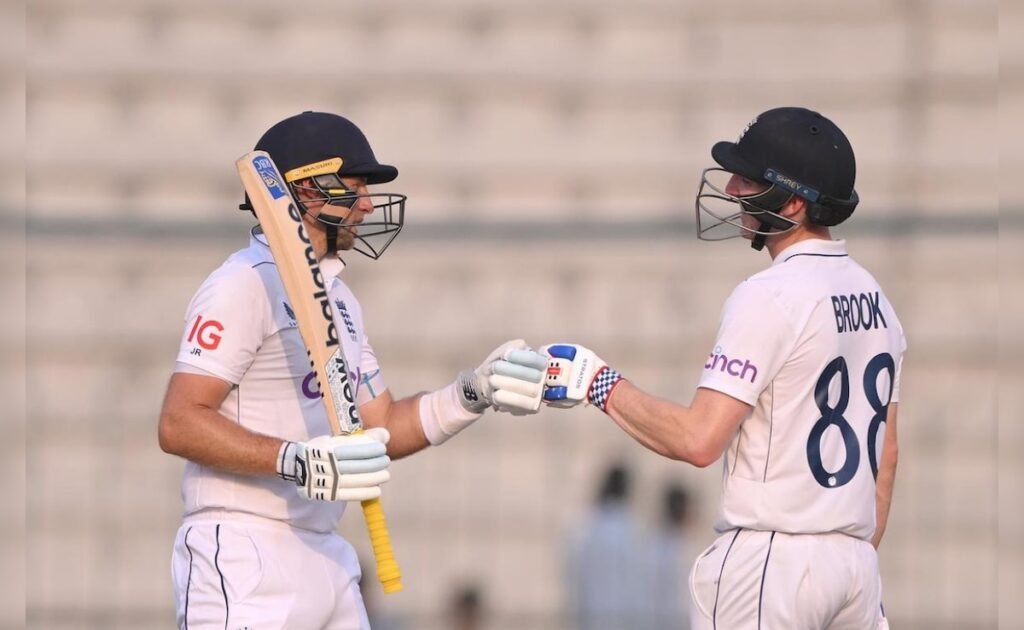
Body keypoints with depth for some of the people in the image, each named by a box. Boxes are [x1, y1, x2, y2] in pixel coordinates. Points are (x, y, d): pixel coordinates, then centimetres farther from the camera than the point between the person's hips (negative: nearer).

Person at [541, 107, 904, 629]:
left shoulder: (769, 296, -14)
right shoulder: (873, 297, 12)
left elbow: (698, 439, -20)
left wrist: (600, 384, -9)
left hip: (769, 560, -8)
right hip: (854, 562, 8)